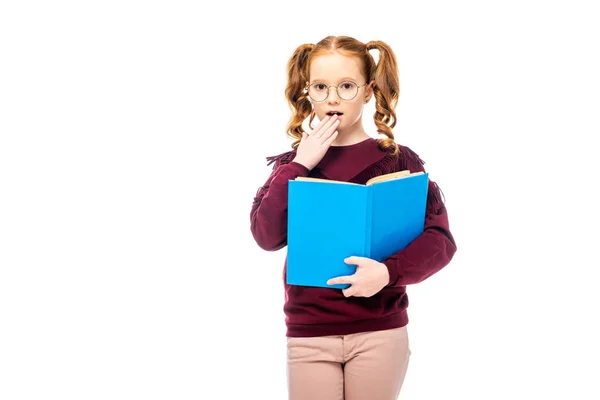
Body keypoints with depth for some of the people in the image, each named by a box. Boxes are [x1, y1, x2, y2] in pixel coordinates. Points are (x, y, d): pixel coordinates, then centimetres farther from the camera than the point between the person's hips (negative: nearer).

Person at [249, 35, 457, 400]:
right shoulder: (292, 164, 6)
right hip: (309, 334, 1)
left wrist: (390, 271, -22)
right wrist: (299, 166, -12)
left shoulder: (397, 160, -1)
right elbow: (267, 236, -8)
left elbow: (440, 239, -7)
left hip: (380, 332, -1)